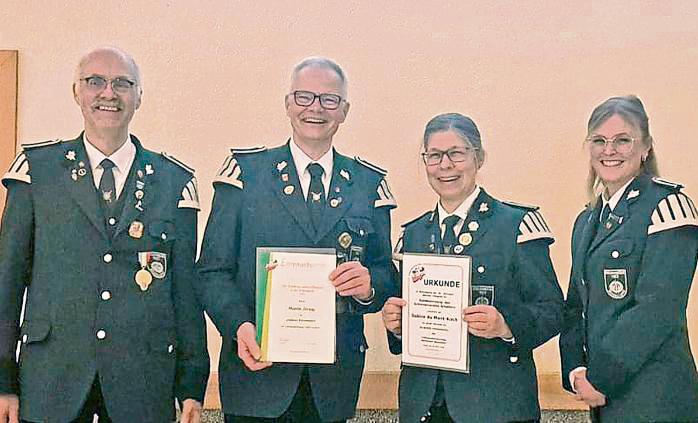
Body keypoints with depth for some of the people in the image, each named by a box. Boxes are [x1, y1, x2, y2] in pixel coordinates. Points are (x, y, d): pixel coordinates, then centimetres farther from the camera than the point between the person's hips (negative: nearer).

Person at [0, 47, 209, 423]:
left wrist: (192, 386, 3)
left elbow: (185, 289, 5)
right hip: (50, 377, 0)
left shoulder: (174, 181, 4)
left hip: (145, 381, 1)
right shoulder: (37, 169, 3)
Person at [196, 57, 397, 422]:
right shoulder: (245, 171, 0)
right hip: (256, 370, -2)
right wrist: (239, 326, -20)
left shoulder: (369, 184, 8)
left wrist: (369, 285, -14)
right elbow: (213, 270, -3)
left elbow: (386, 273, 8)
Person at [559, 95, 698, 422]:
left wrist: (599, 377, -15)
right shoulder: (587, 221, 12)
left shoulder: (666, 205, -12)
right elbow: (577, 306, 11)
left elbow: (658, 309, -19)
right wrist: (575, 371, -4)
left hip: (652, 396, -7)